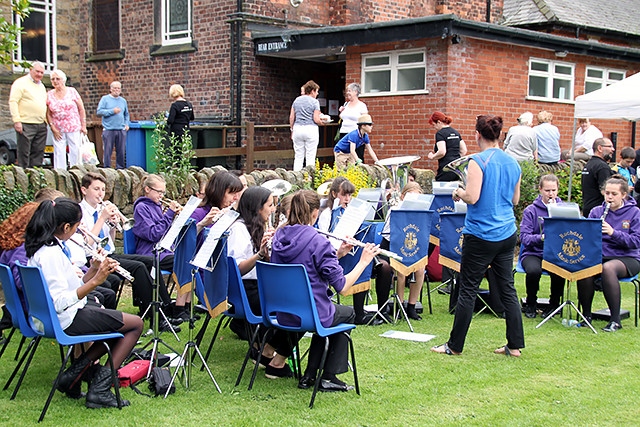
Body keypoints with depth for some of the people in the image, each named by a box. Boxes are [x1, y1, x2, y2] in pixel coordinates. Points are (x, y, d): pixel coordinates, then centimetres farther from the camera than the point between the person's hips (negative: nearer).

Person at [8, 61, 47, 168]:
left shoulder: (41, 86, 21)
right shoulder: (20, 83, -3)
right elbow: (13, 102, -10)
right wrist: (17, 121, -18)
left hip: (41, 126, 7)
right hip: (26, 125, -7)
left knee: (38, 153, 7)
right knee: (24, 153, -6)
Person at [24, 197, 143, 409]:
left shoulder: (42, 248, 9)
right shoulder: (51, 254, -22)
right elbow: (60, 302, -28)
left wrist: (93, 270, 0)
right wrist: (95, 280, -29)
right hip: (67, 320, -10)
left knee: (119, 322, 23)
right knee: (135, 324, -2)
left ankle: (77, 370, 12)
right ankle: (100, 389, -5)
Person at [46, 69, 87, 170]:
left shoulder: (72, 92, 1)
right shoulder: (49, 95, 6)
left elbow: (81, 109, 3)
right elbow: (48, 114, 7)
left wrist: (83, 125, -1)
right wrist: (53, 128, -3)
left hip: (74, 128, -1)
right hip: (58, 130, 2)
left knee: (75, 152, -3)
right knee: (59, 153, -2)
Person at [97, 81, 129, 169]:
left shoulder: (123, 101, 16)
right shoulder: (105, 99, 4)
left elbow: (126, 114, 26)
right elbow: (99, 112, -6)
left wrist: (127, 124, 10)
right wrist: (112, 111, -11)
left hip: (121, 130, 4)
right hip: (108, 130, -3)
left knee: (121, 151, 4)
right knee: (107, 151, -3)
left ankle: (120, 168, 13)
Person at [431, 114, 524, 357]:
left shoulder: (479, 161, -14)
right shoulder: (513, 163, 8)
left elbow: (472, 198, -20)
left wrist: (459, 193, -1)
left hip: (481, 235, -6)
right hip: (507, 234, 7)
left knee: (468, 290, 1)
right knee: (507, 289, 12)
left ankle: (455, 346, 10)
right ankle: (515, 345, 15)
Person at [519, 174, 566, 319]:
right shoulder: (531, 210, 2)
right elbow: (524, 237, -8)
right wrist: (541, 238, -27)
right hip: (533, 253, -1)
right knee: (534, 270, -35)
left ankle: (554, 303, -1)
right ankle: (531, 304, -4)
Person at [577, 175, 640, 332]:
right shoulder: (596, 211, 10)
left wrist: (613, 232, -23)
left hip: (627, 258, -2)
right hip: (599, 256, 3)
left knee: (608, 268, -38)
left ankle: (615, 319, -28)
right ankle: (586, 314, -14)